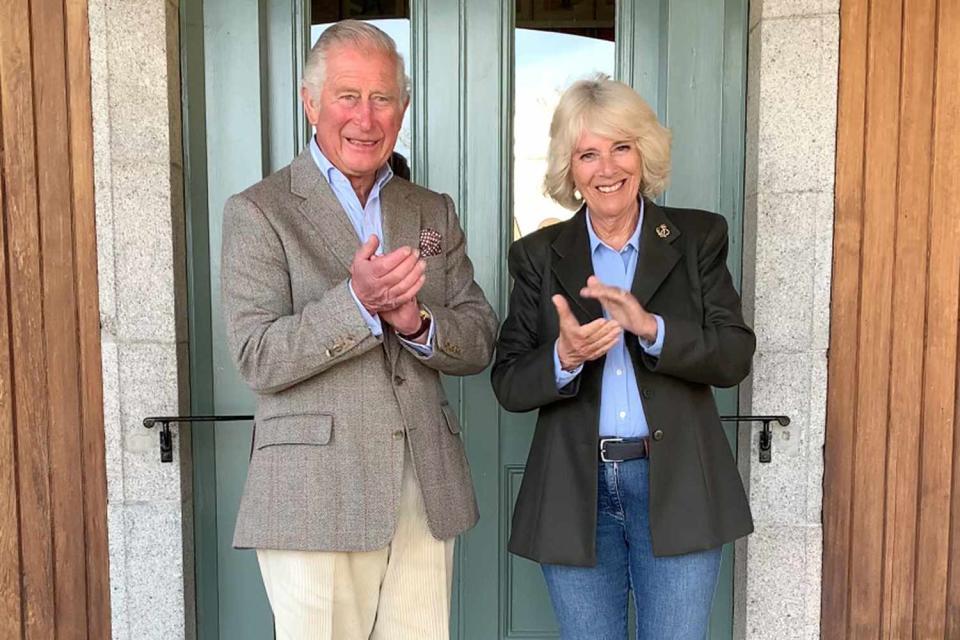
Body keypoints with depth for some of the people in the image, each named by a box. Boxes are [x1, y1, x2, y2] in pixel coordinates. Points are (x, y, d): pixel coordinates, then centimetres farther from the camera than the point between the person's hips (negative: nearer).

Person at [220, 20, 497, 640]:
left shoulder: (434, 213, 12)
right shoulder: (258, 212, -2)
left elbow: (480, 343, 8)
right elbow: (258, 360, -10)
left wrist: (417, 322, -13)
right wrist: (356, 300, -24)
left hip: (427, 493, 4)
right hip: (315, 495, -4)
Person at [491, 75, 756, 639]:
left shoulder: (699, 238, 2)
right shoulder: (538, 255, 3)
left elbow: (735, 357, -7)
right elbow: (508, 385, -1)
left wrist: (650, 327, -23)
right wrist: (564, 357, -22)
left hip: (677, 488, 0)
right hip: (575, 493, 1)